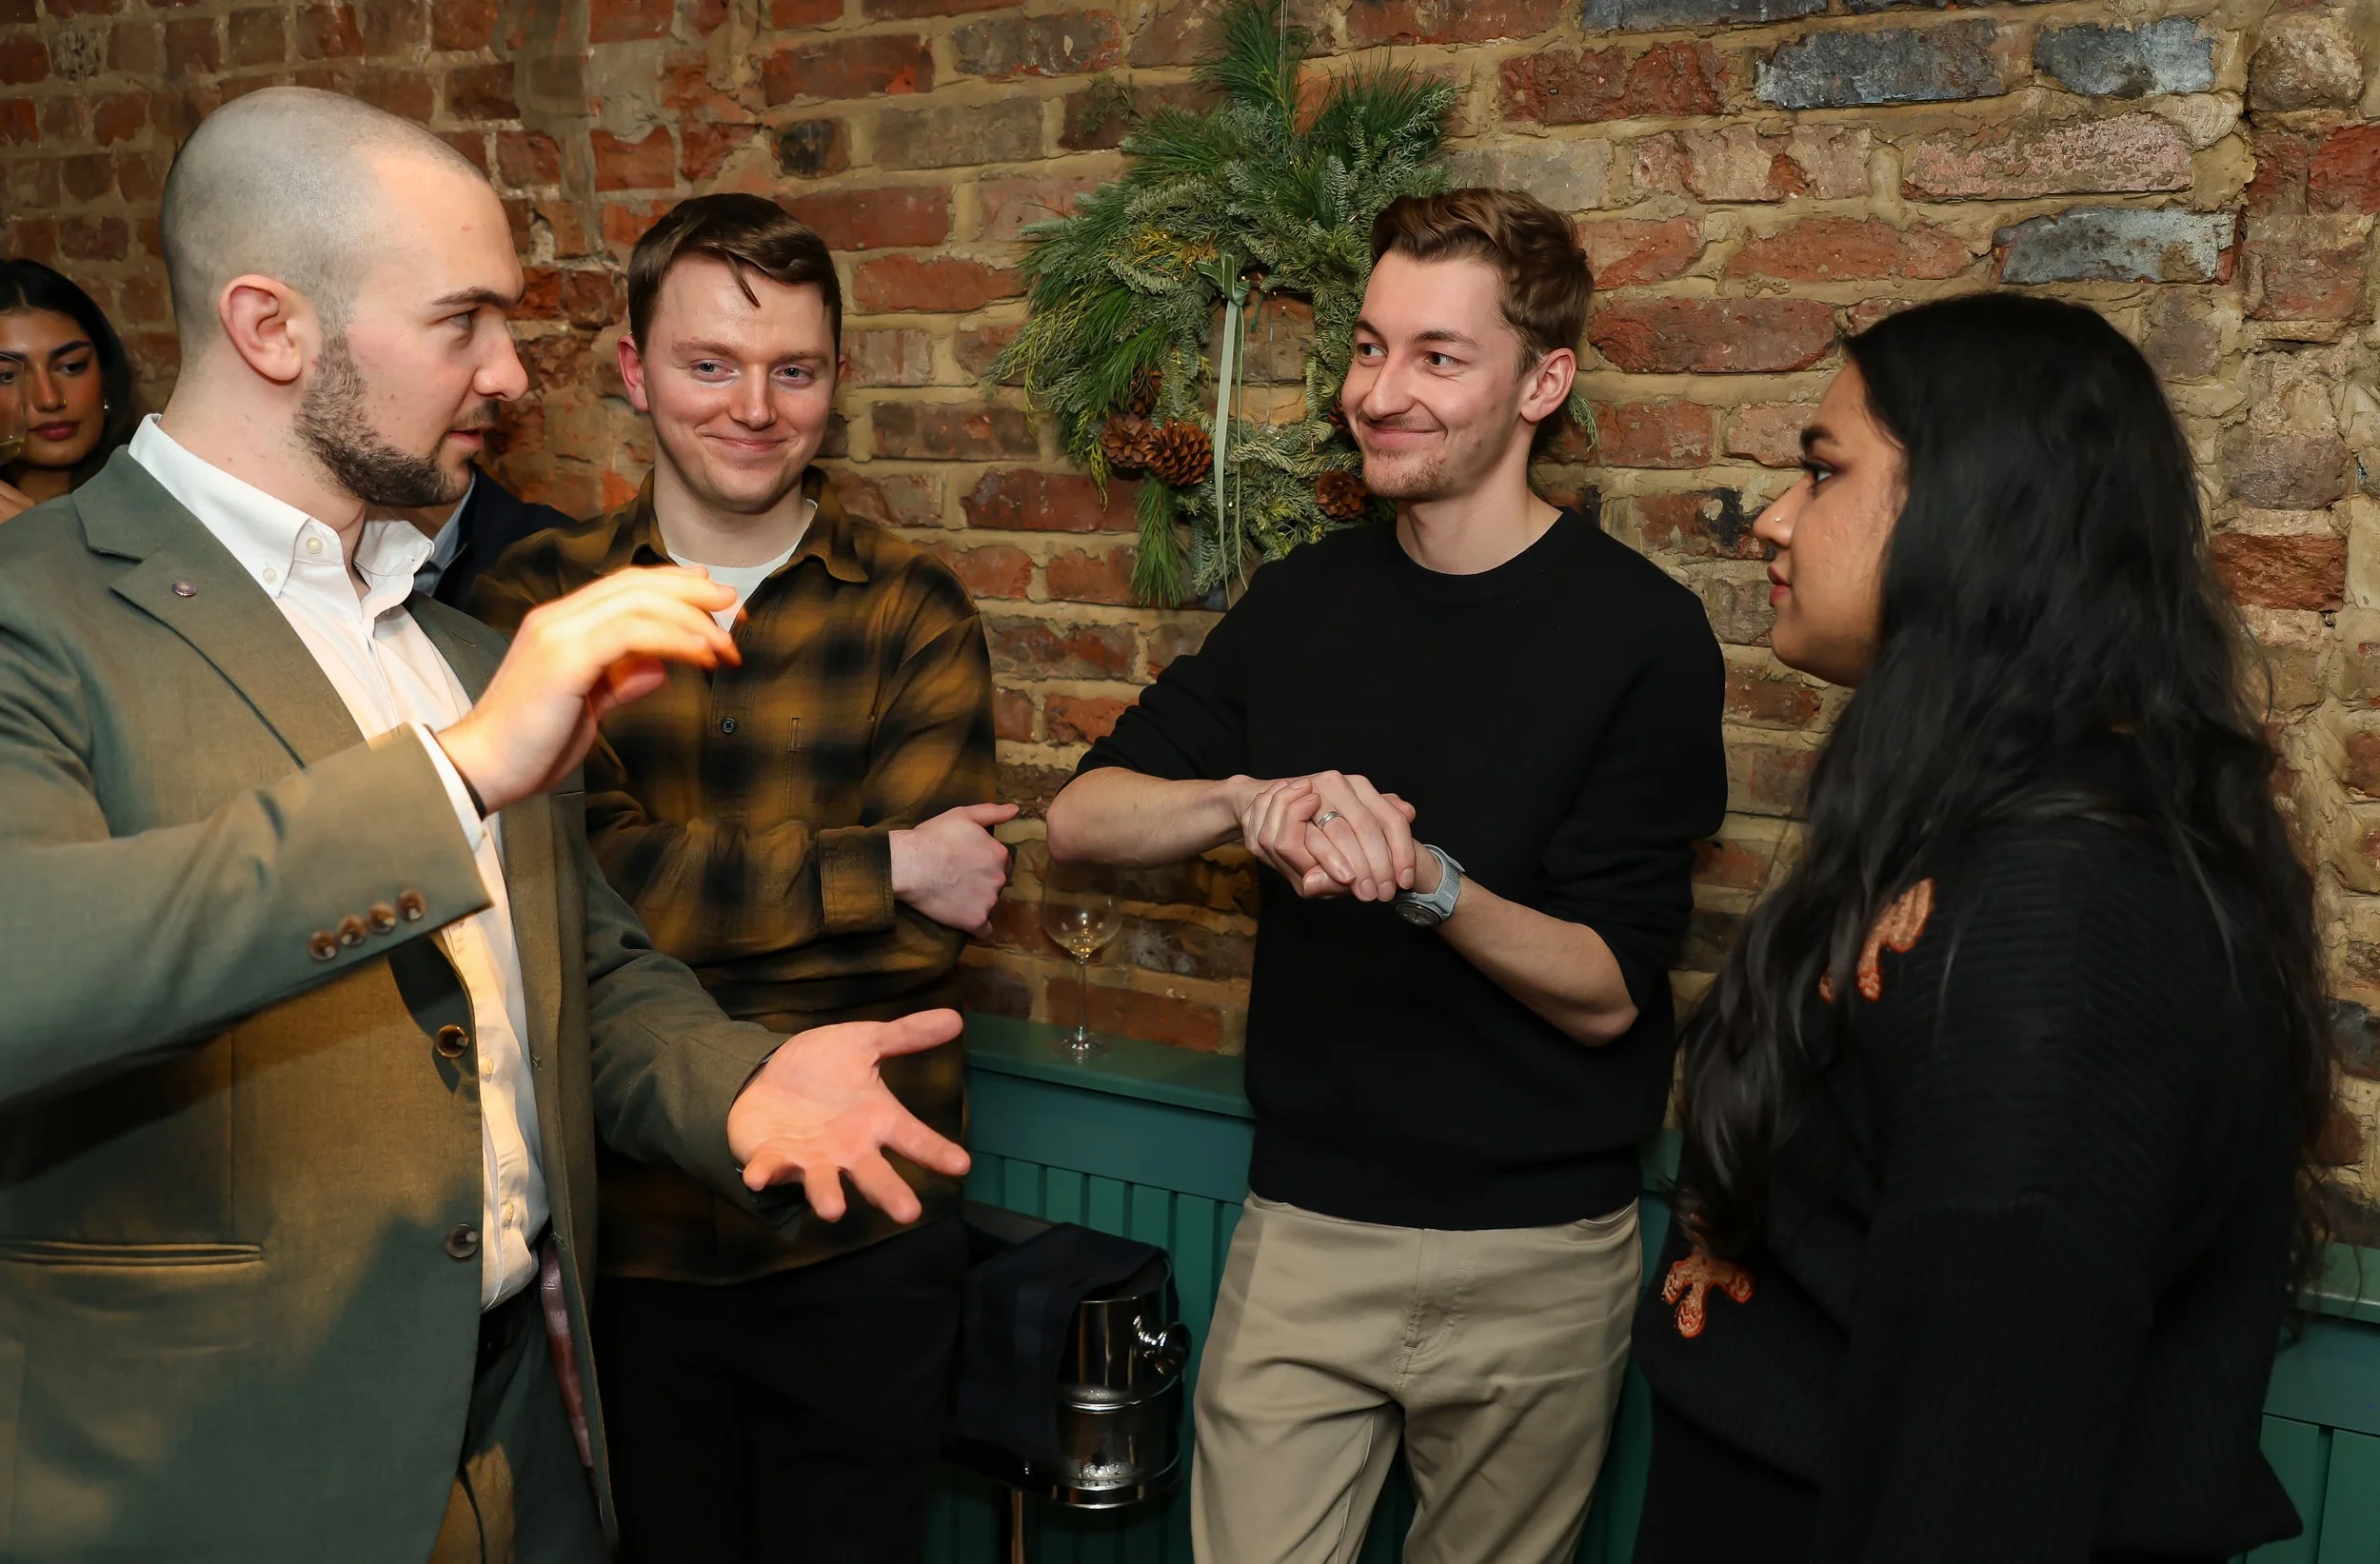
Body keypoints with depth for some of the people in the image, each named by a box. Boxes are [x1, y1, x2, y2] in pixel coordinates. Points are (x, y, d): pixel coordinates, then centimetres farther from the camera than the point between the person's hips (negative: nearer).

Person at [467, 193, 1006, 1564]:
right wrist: (885, 865, -17)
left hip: (861, 1239, 0)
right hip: (622, 1230, 1)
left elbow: (917, 949, -11)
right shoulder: (539, 600, -2)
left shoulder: (913, 611, -3)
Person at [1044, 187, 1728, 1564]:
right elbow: (1082, 819, -3)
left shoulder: (1640, 629, -11)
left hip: (1536, 1258, -2)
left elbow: (1604, 992, -12)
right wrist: (1249, 801, -22)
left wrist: (1428, 881, -31)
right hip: (1302, 1229, 3)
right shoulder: (1304, 601, 4)